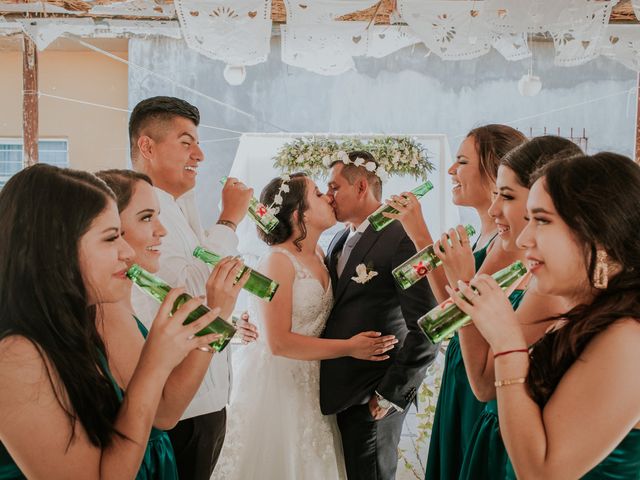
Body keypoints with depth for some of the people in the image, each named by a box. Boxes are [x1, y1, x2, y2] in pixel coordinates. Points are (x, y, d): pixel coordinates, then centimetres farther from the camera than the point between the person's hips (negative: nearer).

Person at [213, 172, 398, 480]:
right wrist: (349, 348, -17)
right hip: (278, 382, -7)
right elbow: (279, 342, -21)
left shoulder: (319, 255, 5)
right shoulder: (278, 261, -17)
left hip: (312, 383, 7)